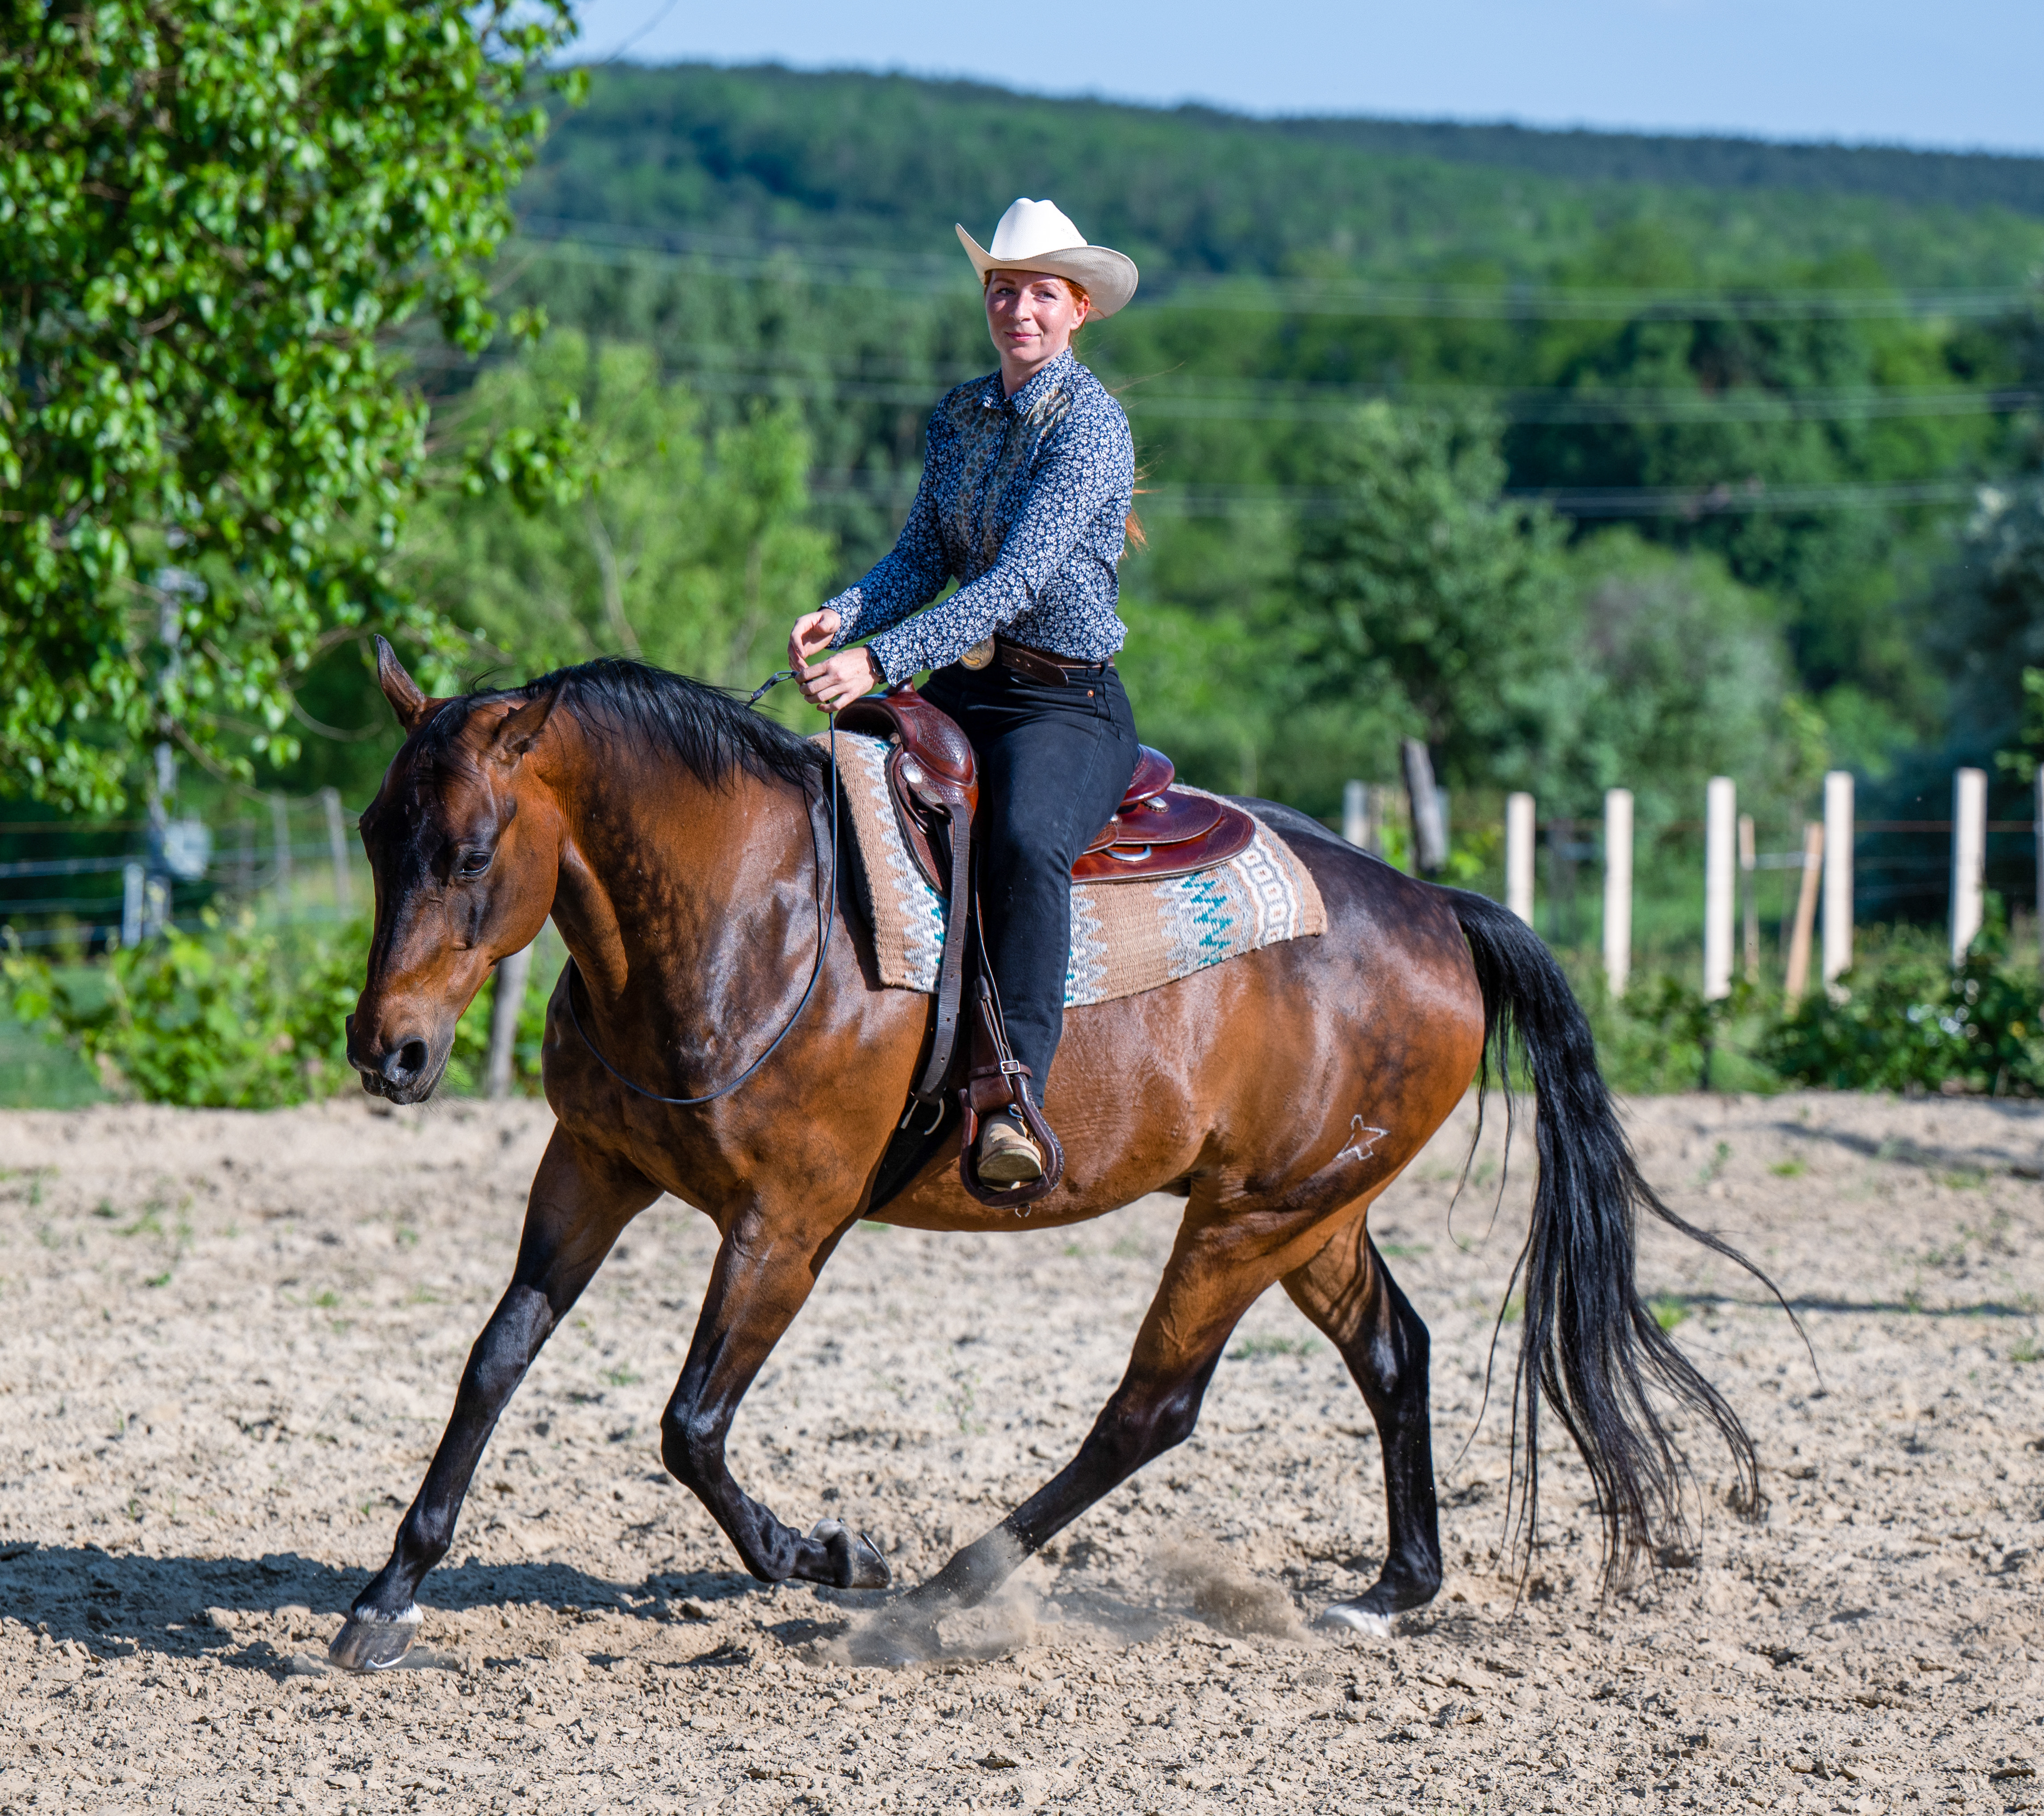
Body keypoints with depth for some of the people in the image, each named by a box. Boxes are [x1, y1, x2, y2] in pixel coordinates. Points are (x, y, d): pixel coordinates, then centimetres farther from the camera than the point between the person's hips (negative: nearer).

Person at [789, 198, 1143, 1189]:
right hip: (960, 692, 8)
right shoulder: (959, 416, 11)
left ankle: (1013, 1103, -44)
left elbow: (1016, 581, -22)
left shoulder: (1090, 422, -13)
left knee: (1025, 838, -37)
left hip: (1067, 705, -8)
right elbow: (925, 555, 12)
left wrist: (880, 661, -30)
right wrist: (844, 615, -10)